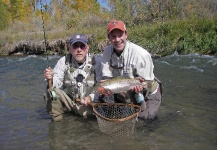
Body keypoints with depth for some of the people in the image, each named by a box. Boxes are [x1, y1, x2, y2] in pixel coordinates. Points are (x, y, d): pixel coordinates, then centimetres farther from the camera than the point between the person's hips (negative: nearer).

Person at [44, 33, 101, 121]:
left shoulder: (95, 62, -9)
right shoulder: (63, 61, -6)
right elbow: (57, 84, -14)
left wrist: (91, 97, -28)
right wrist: (51, 80, -36)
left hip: (87, 103, -1)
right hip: (67, 100, 1)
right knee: (51, 92, -23)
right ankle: (57, 119, -1)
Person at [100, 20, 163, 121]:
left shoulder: (141, 54, -29)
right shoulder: (107, 52, -13)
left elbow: (147, 82, -25)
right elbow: (106, 77, -12)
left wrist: (139, 85, -48)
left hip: (147, 95, -4)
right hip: (123, 96, 5)